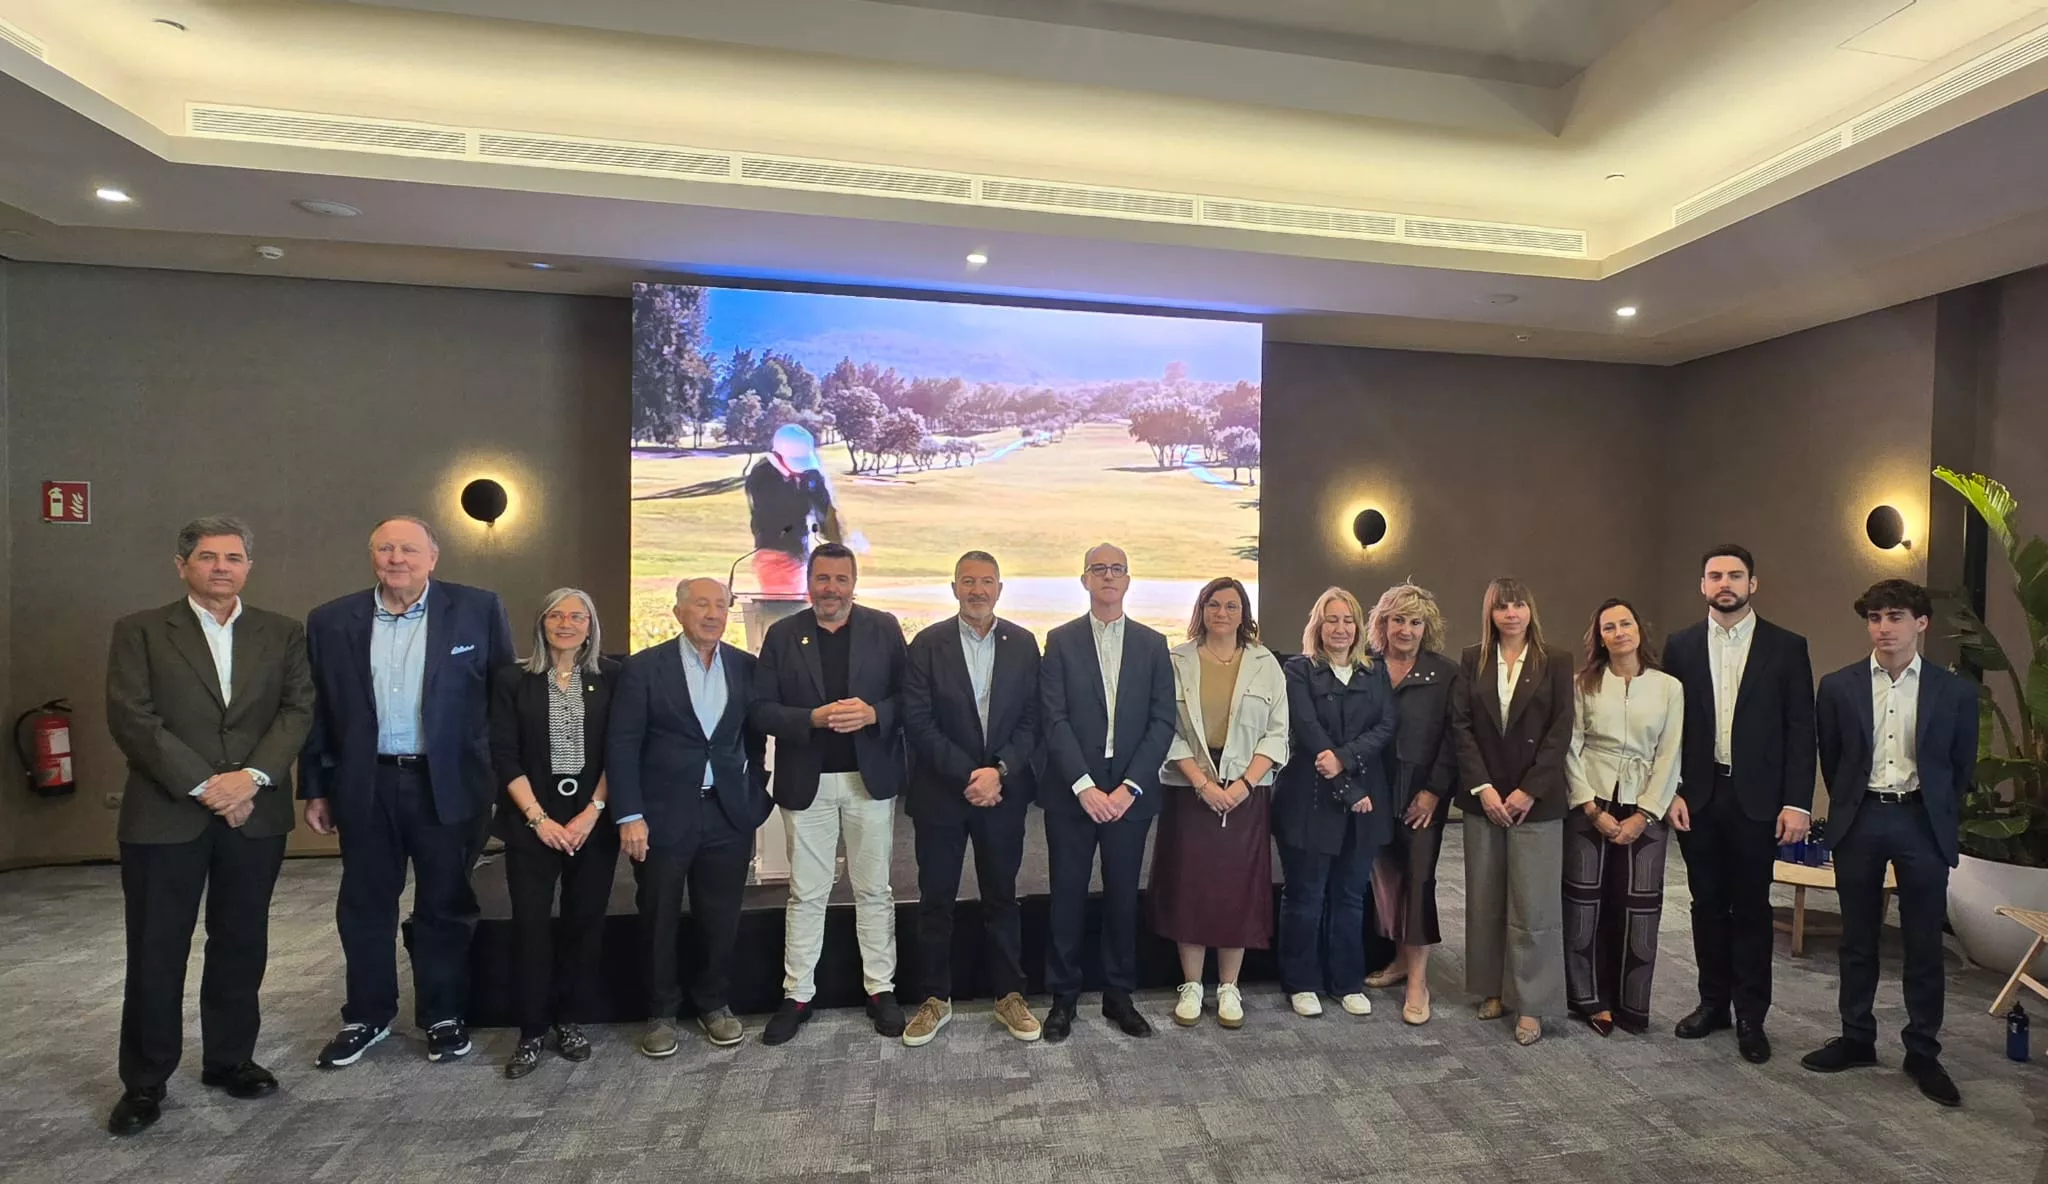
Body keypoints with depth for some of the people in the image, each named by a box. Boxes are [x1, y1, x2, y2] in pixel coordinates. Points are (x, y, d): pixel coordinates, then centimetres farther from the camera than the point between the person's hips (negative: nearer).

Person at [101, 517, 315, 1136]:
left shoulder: (282, 633, 7)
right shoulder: (140, 631, 1)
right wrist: (203, 786, -14)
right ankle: (144, 1081, 21)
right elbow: (131, 718, -7)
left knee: (242, 945, 11)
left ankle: (229, 1059, 26)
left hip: (255, 814, 2)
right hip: (164, 815, -2)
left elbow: (298, 709, 0)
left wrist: (252, 775, -14)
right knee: (156, 951, 7)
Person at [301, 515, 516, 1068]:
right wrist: (315, 789, 7)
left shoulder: (478, 609, -4)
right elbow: (316, 711, 7)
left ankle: (443, 1016, 27)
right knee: (365, 906, 14)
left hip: (449, 785, -2)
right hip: (364, 787, 2)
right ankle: (367, 1016, 32)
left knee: (445, 906, 10)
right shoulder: (331, 621, 3)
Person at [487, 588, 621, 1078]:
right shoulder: (513, 679, 1)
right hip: (532, 822, 0)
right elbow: (505, 755, -1)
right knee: (530, 925, -1)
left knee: (585, 923, 6)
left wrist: (592, 812, -9)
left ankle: (572, 1022, 21)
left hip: (594, 820, 1)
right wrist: (538, 818, -9)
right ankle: (531, 1031, 13)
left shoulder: (612, 677, 1)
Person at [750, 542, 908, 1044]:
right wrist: (813, 718, -18)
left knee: (874, 890, 11)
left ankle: (881, 989, 24)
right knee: (806, 894, 10)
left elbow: (907, 696, -1)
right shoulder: (782, 634, 2)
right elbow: (762, 709, -2)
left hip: (871, 777, 0)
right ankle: (797, 994, 23)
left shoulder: (884, 628, 1)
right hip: (807, 781, 0)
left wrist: (873, 714, -19)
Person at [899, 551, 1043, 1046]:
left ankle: (1009, 995, 26)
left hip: (1004, 791, 1)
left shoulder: (1023, 644, 2)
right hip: (940, 793, -1)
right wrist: (968, 775, -14)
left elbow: (1031, 720, 0)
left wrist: (998, 771, -14)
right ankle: (936, 999, 24)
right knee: (935, 899, 9)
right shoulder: (928, 644, -3)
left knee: (1001, 896, 12)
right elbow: (918, 722, -9)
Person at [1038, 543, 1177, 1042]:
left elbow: (1162, 723, 1)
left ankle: (1118, 995, 25)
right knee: (1067, 897, 6)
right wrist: (1085, 786, -14)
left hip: (1130, 793, 1)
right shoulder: (1061, 640, 2)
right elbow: (1055, 720, -6)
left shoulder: (1152, 644, 6)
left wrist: (1129, 787, -9)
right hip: (1072, 792, -1)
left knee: (1123, 896, 10)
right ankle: (1063, 997, 20)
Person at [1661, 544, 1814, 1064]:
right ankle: (1713, 1002, 24)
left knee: (1751, 908, 6)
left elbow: (1801, 730, -2)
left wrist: (1798, 802, -7)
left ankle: (1750, 1016, 17)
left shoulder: (1787, 647, 0)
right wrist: (1672, 792, -2)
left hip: (1757, 799, -2)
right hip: (1698, 797, 2)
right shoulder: (1680, 646, 4)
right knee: (1707, 904, 12)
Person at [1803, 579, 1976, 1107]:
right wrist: (1849, 807, 11)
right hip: (1860, 820, 1)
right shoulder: (1839, 686, 0)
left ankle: (1923, 1052, 18)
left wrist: (1938, 816, 9)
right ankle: (1856, 1039, 22)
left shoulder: (1955, 691, -1)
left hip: (1922, 821, -1)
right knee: (1858, 939, 10)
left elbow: (1962, 766, 9)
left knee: (1924, 943, 5)